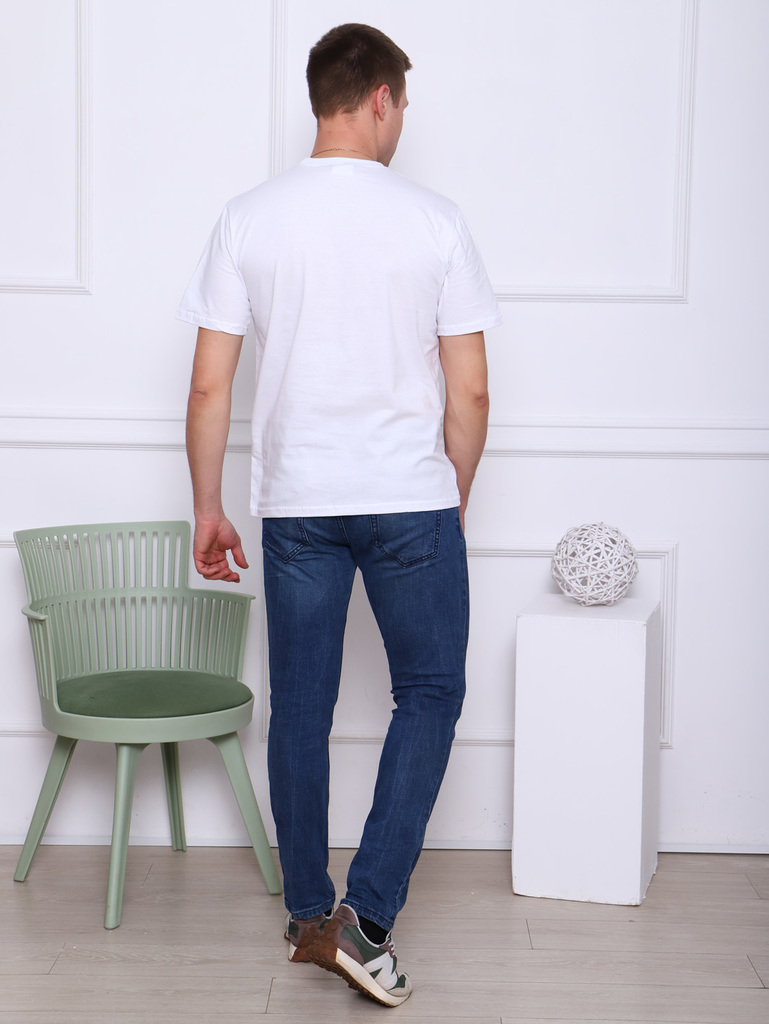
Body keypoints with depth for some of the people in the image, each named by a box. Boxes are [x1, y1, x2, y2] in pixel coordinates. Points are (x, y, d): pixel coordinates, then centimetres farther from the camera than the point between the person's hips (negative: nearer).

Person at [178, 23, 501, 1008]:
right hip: (412, 500, -2)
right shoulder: (433, 219, -6)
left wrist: (207, 508, 8)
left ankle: (308, 916, 24)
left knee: (299, 706, 13)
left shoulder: (248, 219, -2)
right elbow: (469, 391, -4)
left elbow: (209, 388, -3)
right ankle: (365, 915, 1)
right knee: (429, 693, 11)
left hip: (295, 502, 2)